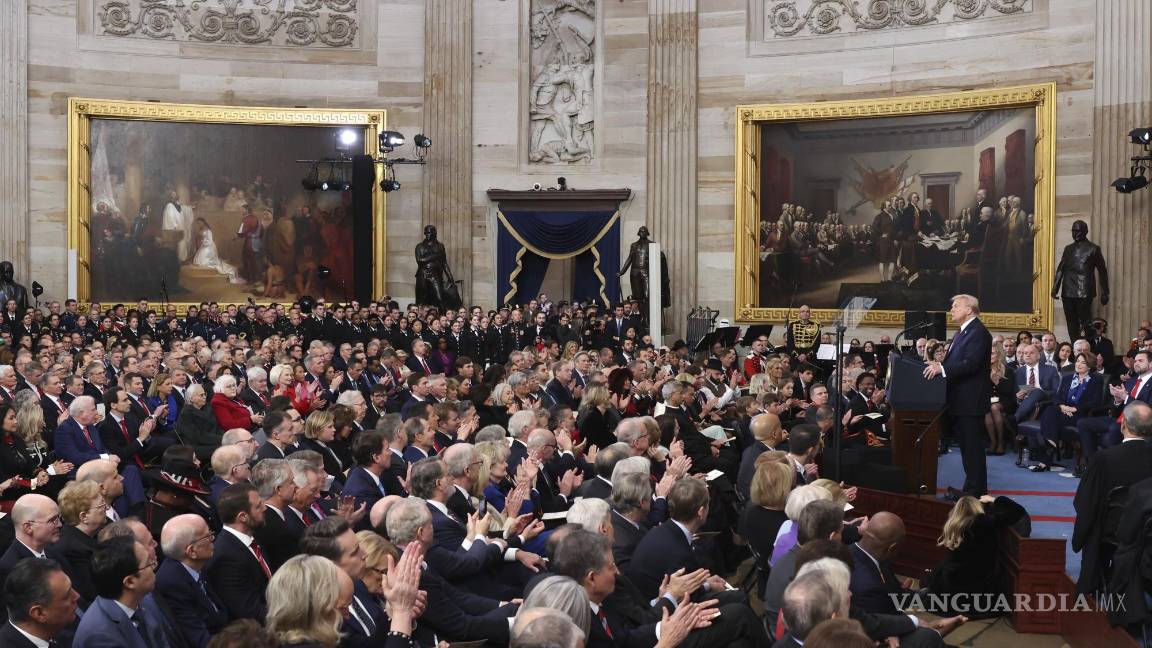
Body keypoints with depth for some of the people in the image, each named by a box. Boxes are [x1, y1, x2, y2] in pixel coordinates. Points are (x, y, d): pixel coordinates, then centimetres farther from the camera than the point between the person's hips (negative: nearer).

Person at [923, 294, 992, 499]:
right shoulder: (963, 332, 19)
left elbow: (971, 363, -24)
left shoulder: (978, 332, -13)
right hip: (960, 401, 10)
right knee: (967, 446, 15)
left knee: (972, 446, -6)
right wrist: (938, 365, 2)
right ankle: (972, 488, 22)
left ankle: (975, 491, -2)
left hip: (971, 402, -10)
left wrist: (942, 368, -30)